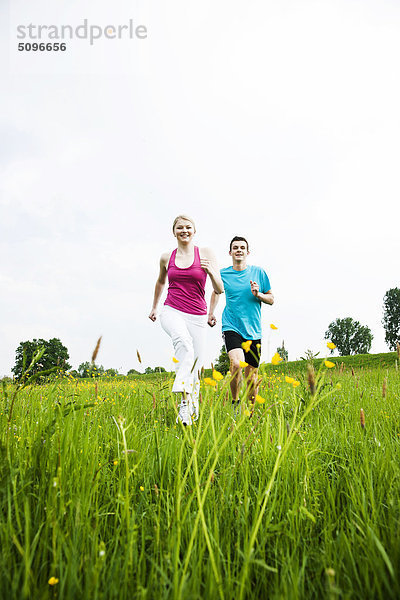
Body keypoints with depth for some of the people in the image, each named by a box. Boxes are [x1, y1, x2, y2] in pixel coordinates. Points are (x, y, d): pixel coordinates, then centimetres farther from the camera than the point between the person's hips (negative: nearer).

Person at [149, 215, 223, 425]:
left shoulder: (205, 253, 3)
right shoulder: (166, 257, 10)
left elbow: (219, 290, 2)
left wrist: (211, 271, -17)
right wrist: (154, 307, 35)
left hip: (196, 317, 1)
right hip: (172, 312, 0)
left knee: (195, 370, 2)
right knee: (183, 341, -36)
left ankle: (192, 414, 24)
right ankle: (185, 400, -42)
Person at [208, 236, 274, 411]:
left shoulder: (258, 272, 3)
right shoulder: (223, 274, 4)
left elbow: (271, 299, 9)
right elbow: (216, 291, 25)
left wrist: (258, 294, -10)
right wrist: (211, 313, 16)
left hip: (253, 330, 2)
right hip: (231, 327, -1)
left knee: (252, 374, 6)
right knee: (237, 363, -25)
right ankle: (234, 403, -3)